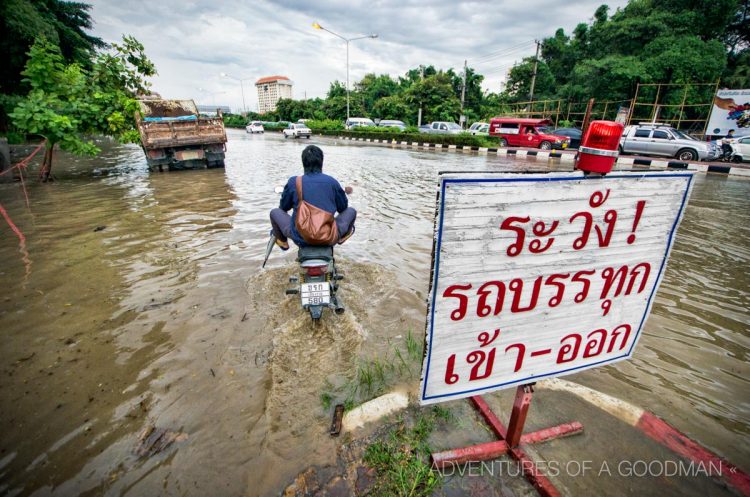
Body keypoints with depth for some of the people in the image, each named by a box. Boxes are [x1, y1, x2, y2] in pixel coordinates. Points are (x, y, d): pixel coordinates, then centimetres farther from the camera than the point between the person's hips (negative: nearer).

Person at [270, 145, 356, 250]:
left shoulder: (293, 182, -5)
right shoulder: (332, 181, -4)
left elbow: (284, 207, 11)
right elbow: (343, 207, 10)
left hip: (300, 238, 0)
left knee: (275, 212, 23)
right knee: (351, 211, 22)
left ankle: (283, 242, 45)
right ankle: (343, 237, 47)